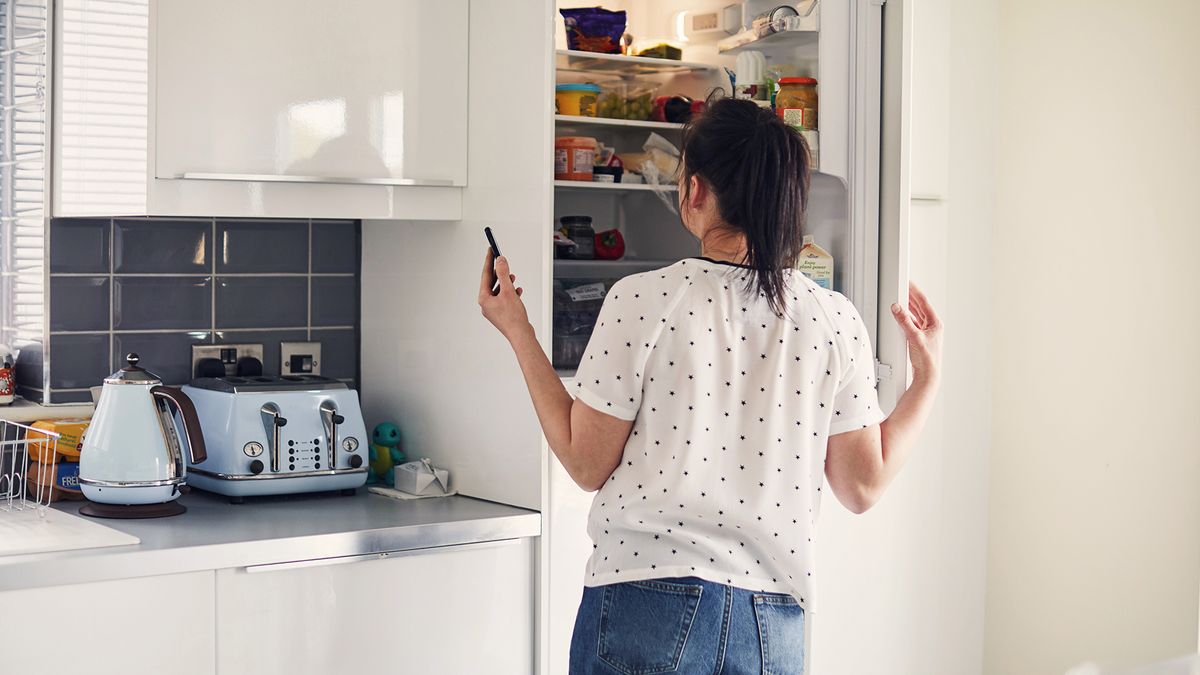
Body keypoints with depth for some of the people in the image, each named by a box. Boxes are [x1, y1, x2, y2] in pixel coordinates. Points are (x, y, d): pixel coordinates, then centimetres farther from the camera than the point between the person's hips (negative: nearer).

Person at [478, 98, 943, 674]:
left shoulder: (642, 300, -10)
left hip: (645, 608, -3)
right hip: (773, 623, 3)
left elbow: (587, 464, -3)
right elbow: (863, 486, 4)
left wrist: (518, 333, 6)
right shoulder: (835, 319, -2)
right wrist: (927, 375, 17)